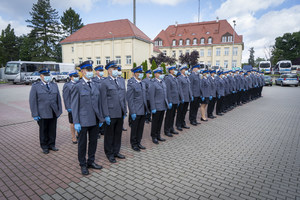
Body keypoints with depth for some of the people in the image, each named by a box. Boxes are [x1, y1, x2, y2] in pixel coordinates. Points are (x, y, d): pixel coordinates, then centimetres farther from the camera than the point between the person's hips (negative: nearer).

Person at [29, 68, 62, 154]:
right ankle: (44, 147, 25)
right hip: (42, 114, -3)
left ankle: (51, 145, 26)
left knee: (53, 130, 9)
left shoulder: (54, 85, 9)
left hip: (54, 113, 3)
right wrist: (35, 114, -9)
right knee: (43, 131, 10)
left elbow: (58, 99, 10)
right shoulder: (35, 86, -1)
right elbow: (32, 101, -4)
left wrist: (59, 111, 7)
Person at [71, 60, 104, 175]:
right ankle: (83, 165, 26)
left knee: (93, 141, 14)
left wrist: (101, 118, 10)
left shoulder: (95, 85, 9)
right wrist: (76, 122, -11)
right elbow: (74, 105, -7)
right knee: (82, 143, 9)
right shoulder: (77, 86, -6)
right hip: (83, 120, -5)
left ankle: (91, 161, 32)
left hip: (95, 120, 5)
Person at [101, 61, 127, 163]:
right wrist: (106, 115, -14)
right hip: (111, 114, -6)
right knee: (109, 135, 8)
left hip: (120, 113, 6)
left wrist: (125, 111, 13)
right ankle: (109, 154, 24)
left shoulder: (119, 82, 13)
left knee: (118, 134, 15)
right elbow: (104, 100, -10)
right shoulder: (105, 83, -7)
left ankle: (116, 152, 31)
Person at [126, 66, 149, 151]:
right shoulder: (131, 83, -12)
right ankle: (134, 144, 24)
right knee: (134, 128, 7)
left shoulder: (143, 83, 12)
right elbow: (129, 99, -14)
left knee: (141, 128, 14)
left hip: (143, 110, 7)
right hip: (136, 111, -7)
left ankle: (138, 143, 30)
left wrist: (146, 109, 14)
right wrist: (132, 112, -17)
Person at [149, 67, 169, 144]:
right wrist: (153, 108, -17)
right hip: (157, 107, -7)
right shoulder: (153, 84, -13)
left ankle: (158, 136, 29)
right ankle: (154, 137, 21)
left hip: (163, 106, 7)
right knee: (155, 122, 6)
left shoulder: (163, 82, 11)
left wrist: (168, 103, 15)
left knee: (160, 121, 15)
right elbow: (151, 97, -15)